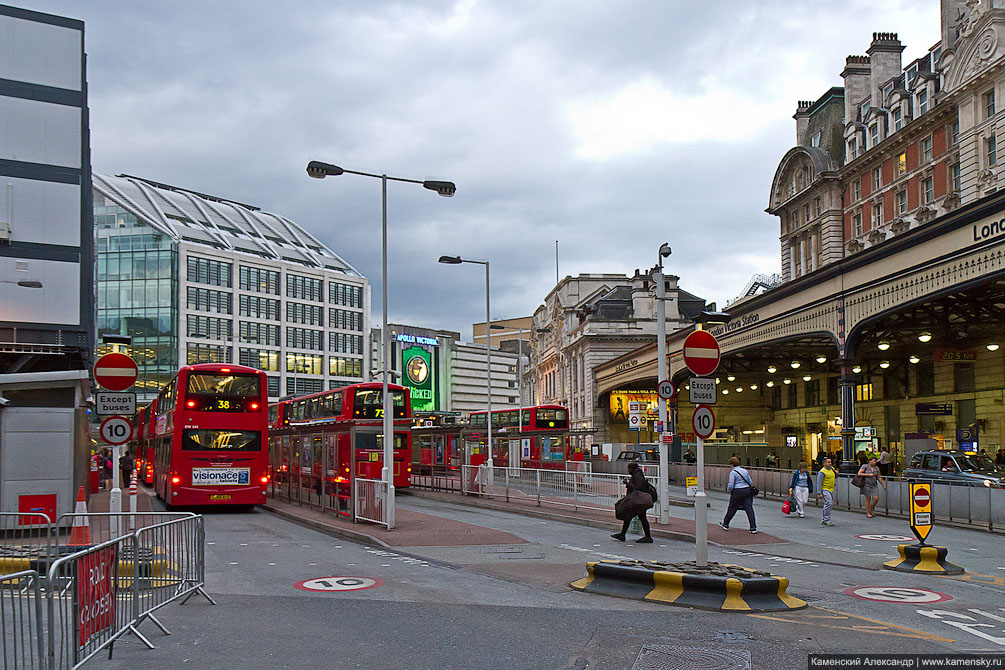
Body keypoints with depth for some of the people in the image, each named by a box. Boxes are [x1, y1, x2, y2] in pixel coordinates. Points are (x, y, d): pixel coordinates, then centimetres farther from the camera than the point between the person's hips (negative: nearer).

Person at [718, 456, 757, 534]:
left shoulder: (733, 472, -9)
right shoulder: (745, 471, 10)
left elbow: (730, 485, -13)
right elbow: (750, 482, 15)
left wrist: (728, 490, 7)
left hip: (738, 492, -5)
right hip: (747, 491, 5)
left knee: (731, 508, 11)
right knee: (749, 509, 1)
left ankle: (725, 524, 26)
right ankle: (753, 528, -4)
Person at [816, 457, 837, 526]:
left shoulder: (832, 468, 8)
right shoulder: (822, 472, -15)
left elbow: (835, 477, 24)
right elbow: (819, 483, -16)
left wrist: (836, 473, 1)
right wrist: (819, 493, -21)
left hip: (831, 489, 8)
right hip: (825, 489, -8)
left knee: (831, 504, 12)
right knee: (829, 503, -19)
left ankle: (824, 520, 22)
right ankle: (827, 520, -15)